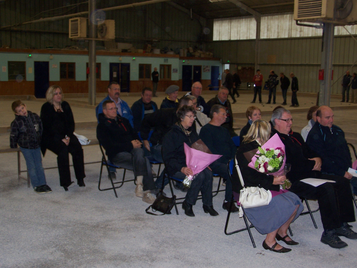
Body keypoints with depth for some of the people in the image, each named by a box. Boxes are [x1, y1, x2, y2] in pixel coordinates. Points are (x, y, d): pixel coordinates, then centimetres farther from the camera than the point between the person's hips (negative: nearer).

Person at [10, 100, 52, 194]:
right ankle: (36, 185, 6)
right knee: (31, 166, -1)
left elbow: (41, 129, 11)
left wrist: (40, 141, 15)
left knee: (39, 165, 8)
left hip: (36, 145, 4)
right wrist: (14, 146, -1)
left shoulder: (35, 117, -2)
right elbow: (13, 136, -4)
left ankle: (43, 183, 15)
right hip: (25, 147, -4)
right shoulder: (16, 123, -13)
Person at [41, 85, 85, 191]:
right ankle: (65, 182, -28)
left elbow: (71, 123, 9)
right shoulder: (46, 108, -1)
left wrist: (68, 136, -9)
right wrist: (61, 139, -19)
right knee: (63, 148, -33)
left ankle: (80, 178, -15)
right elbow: (48, 127, -10)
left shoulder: (65, 105, 14)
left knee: (77, 147, -25)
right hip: (51, 137, -4)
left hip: (66, 135, 4)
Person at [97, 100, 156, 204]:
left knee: (139, 152, -33)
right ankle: (148, 190, -28)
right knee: (144, 161, -30)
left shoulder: (123, 121, 27)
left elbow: (134, 134, 26)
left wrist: (137, 142, 0)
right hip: (117, 154, -5)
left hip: (131, 148, 5)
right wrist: (130, 145, -14)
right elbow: (110, 145, -9)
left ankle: (139, 183, -37)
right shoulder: (102, 126, 5)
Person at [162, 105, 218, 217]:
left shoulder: (193, 133, 17)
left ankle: (207, 204, -14)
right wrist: (182, 169, -28)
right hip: (176, 168, -6)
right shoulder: (171, 135, -6)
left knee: (208, 173, -25)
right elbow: (168, 158, -12)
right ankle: (188, 204, -14)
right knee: (199, 176, -31)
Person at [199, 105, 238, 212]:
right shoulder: (206, 130, 1)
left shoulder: (224, 130, 26)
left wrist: (233, 159, 2)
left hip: (227, 161, 7)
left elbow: (232, 146, 23)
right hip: (215, 163, -7)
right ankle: (227, 202, -18)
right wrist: (226, 162, -16)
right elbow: (209, 150, -10)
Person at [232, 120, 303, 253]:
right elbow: (250, 178, -22)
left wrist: (276, 177, 2)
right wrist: (272, 181, -19)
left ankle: (282, 232, 13)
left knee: (294, 201, -6)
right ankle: (270, 241, -11)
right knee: (282, 205, -24)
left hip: (262, 187, 9)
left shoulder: (259, 147, 13)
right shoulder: (246, 149, -16)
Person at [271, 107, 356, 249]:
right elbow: (290, 165, -18)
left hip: (309, 174, 10)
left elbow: (310, 152, 27)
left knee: (342, 182, -1)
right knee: (326, 189, -29)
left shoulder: (295, 136, 22)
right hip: (293, 180, -10)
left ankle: (341, 224, 4)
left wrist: (318, 159, 3)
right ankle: (329, 233, -20)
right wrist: (312, 165, -8)